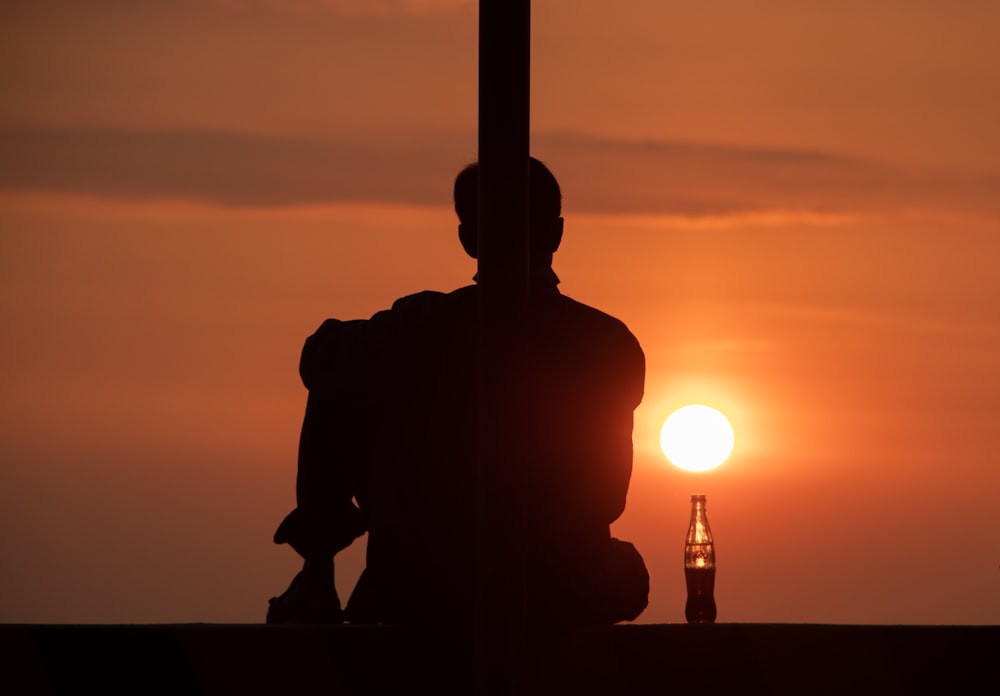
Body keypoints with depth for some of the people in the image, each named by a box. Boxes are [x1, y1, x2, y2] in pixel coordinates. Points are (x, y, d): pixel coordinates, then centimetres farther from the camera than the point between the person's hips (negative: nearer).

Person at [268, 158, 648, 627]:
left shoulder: (415, 328, -11)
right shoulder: (613, 348, -9)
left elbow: (318, 360, 12)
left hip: (415, 602, 0)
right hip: (560, 605, 0)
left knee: (336, 398, 17)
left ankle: (316, 580, 27)